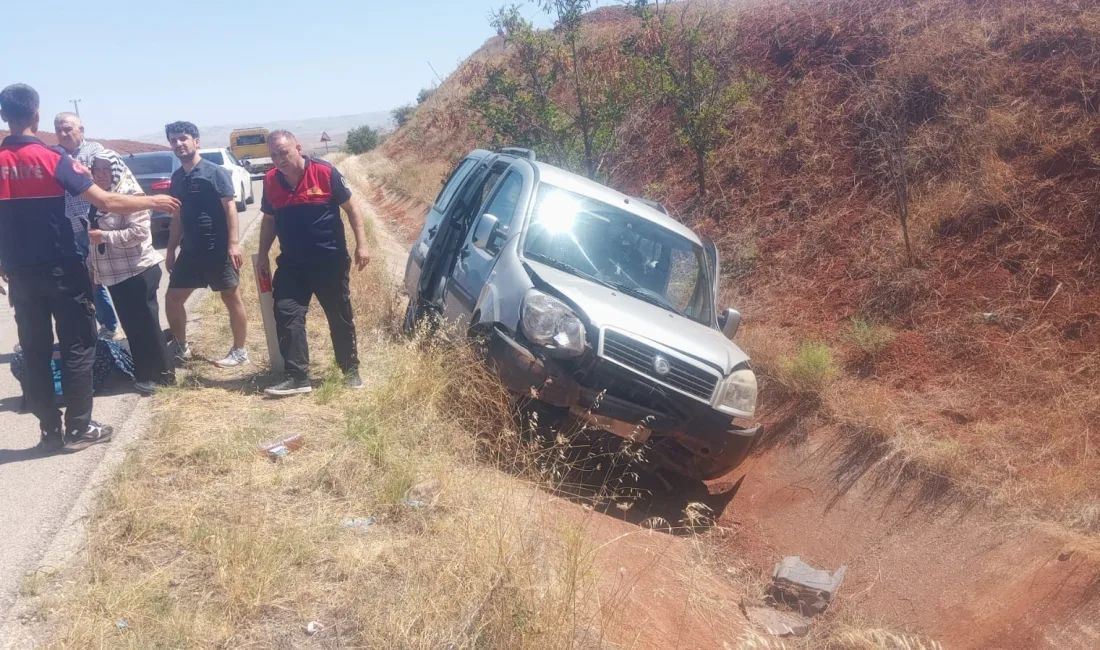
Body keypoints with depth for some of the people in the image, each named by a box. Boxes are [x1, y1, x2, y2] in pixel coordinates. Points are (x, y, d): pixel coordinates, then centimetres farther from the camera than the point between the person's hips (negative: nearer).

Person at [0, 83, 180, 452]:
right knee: (77, 347, 5)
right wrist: (153, 202, -1)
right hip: (60, 269, -4)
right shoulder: (53, 160, -11)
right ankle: (78, 429, 7)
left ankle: (50, 431, 15)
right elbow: (107, 203, -15)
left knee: (35, 352, 11)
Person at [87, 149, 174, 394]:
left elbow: (140, 231, -23)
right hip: (115, 274, 8)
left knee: (147, 323, -2)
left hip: (139, 271, -8)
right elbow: (94, 233, 22)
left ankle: (162, 372, 9)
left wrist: (105, 236, -22)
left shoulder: (129, 194, -13)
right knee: (131, 326, 14)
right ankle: (144, 373, 24)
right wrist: (94, 268, 21)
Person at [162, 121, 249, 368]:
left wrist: (234, 243, -21)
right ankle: (182, 348, 25)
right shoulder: (177, 177, 12)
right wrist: (171, 250, 16)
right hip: (190, 251, 7)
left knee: (231, 298, 2)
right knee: (172, 298, 9)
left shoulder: (215, 172, -8)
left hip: (218, 250, -7)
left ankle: (239, 351, 13)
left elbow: (230, 207, -12)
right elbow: (178, 217, 18)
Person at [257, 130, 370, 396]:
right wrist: (263, 256, 10)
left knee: (341, 318, 7)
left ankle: (351, 371, 22)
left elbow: (351, 209, -5)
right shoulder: (270, 181, 0)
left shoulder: (325, 172, -12)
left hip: (331, 261, -3)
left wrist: (361, 245, -10)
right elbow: (268, 221, 12)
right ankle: (297, 377, -1)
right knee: (286, 315, -6)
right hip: (292, 264, 3)